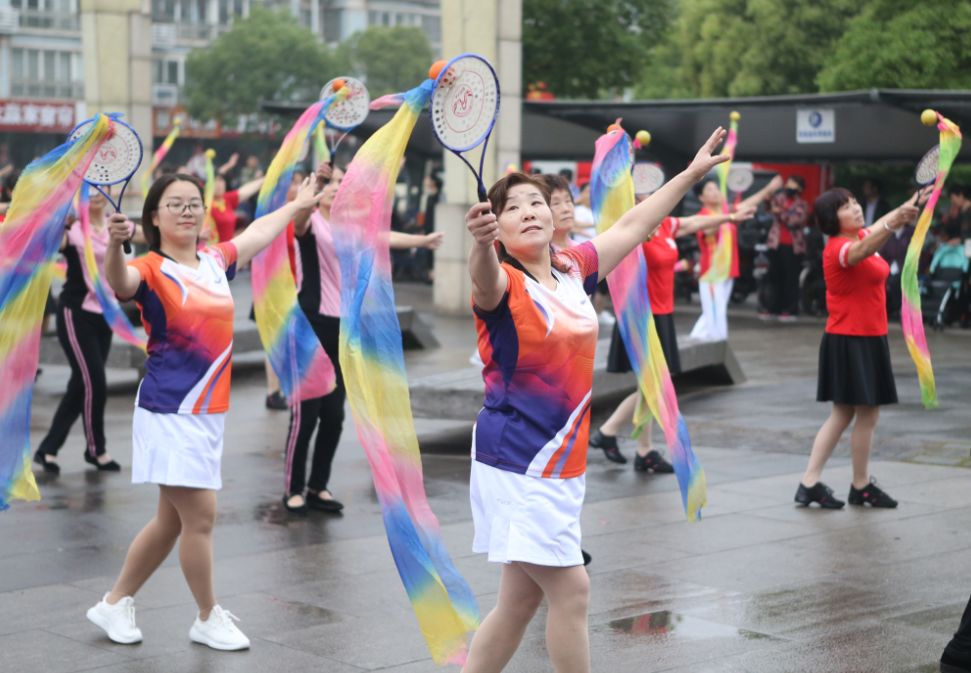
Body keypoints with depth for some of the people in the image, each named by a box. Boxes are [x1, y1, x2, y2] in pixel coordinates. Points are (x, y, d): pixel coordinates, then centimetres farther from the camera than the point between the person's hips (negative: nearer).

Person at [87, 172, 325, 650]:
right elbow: (118, 283, -34)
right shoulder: (151, 270, -11)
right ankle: (208, 619, 12)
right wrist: (115, 244, -55)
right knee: (200, 516, -6)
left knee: (171, 521, 14)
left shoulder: (215, 261, 9)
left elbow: (258, 232, 28)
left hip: (208, 413, 7)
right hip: (170, 412, -7)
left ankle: (115, 604, 29)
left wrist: (297, 205, 43)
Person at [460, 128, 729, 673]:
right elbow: (486, 280, -36)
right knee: (571, 589, -9)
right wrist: (480, 242, -58)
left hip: (561, 465, 7)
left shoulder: (574, 271, 8)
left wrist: (692, 172, 27)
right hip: (516, 462, -7)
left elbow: (633, 226, 21)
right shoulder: (503, 283, -11)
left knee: (521, 600, 11)